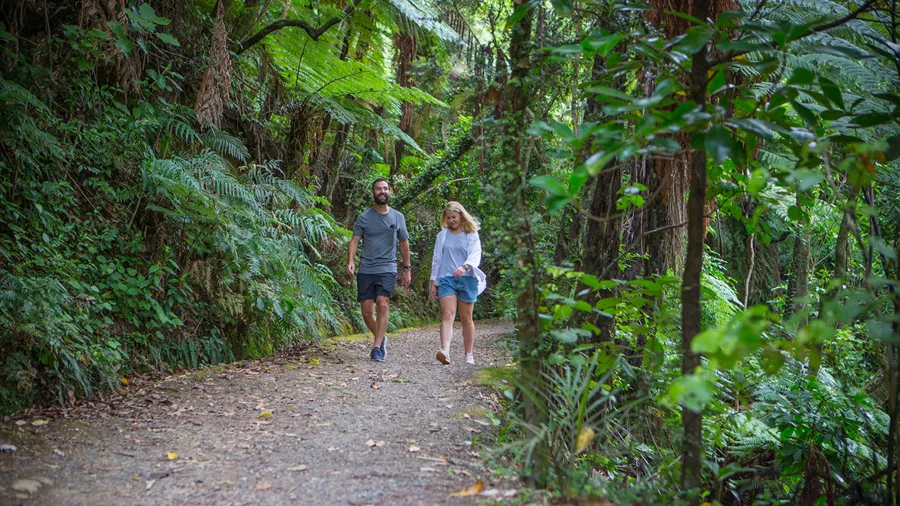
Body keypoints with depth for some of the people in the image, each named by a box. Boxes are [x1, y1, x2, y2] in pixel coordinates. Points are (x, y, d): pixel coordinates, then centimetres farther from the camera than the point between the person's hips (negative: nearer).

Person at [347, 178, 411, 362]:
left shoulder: (398, 217, 8)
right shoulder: (364, 217, 4)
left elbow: (404, 243, 16)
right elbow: (355, 240, 0)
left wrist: (407, 269, 16)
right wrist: (350, 261, -17)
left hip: (387, 269, -1)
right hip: (366, 269, 1)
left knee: (382, 304, -20)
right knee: (367, 312, 1)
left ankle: (377, 347, -16)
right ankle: (380, 338, 27)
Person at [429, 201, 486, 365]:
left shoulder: (471, 235, 5)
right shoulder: (442, 235, 12)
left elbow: (475, 255, -9)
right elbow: (436, 259, 14)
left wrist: (464, 267, -29)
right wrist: (433, 283, 10)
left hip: (467, 279, -1)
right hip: (446, 279, 1)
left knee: (466, 318, 6)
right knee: (447, 315, -16)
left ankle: (469, 355, 16)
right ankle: (445, 351, -32)